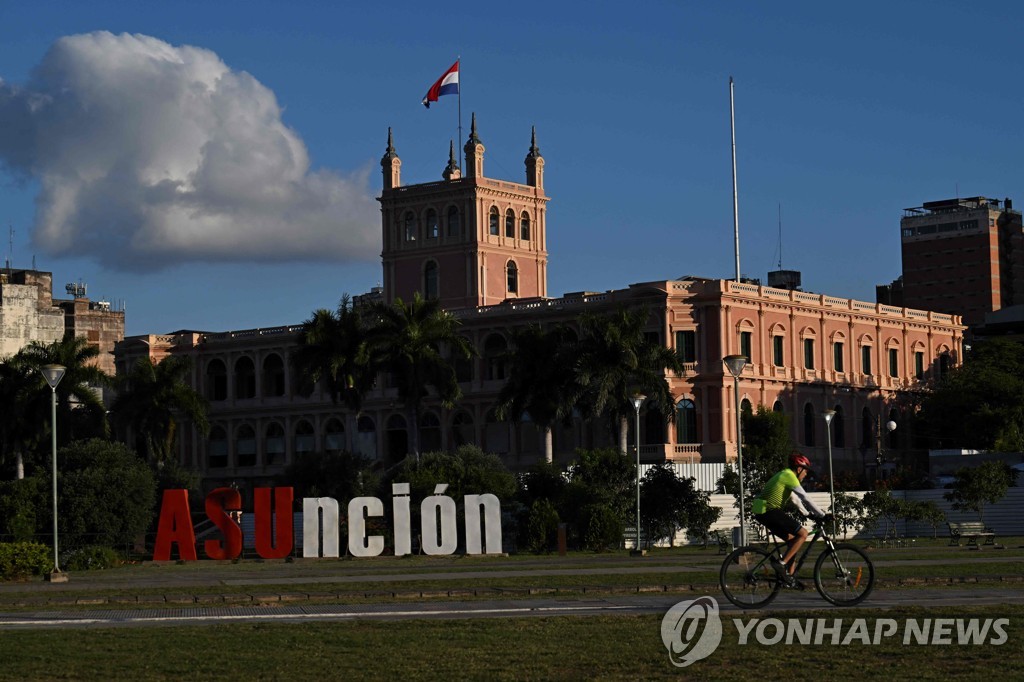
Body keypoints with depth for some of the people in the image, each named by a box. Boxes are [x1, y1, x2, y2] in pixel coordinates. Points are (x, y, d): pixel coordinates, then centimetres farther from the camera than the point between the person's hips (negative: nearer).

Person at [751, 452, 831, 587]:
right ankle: (781, 563, -12)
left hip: (762, 513, 10)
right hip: (770, 512, -10)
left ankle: (789, 577, 13)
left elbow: (795, 499, 32)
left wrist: (809, 514, 32)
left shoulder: (784, 475, 23)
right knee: (802, 533, -9)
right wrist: (822, 516, -7)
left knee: (792, 539, 15)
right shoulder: (789, 476, -8)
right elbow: (805, 499, -11)